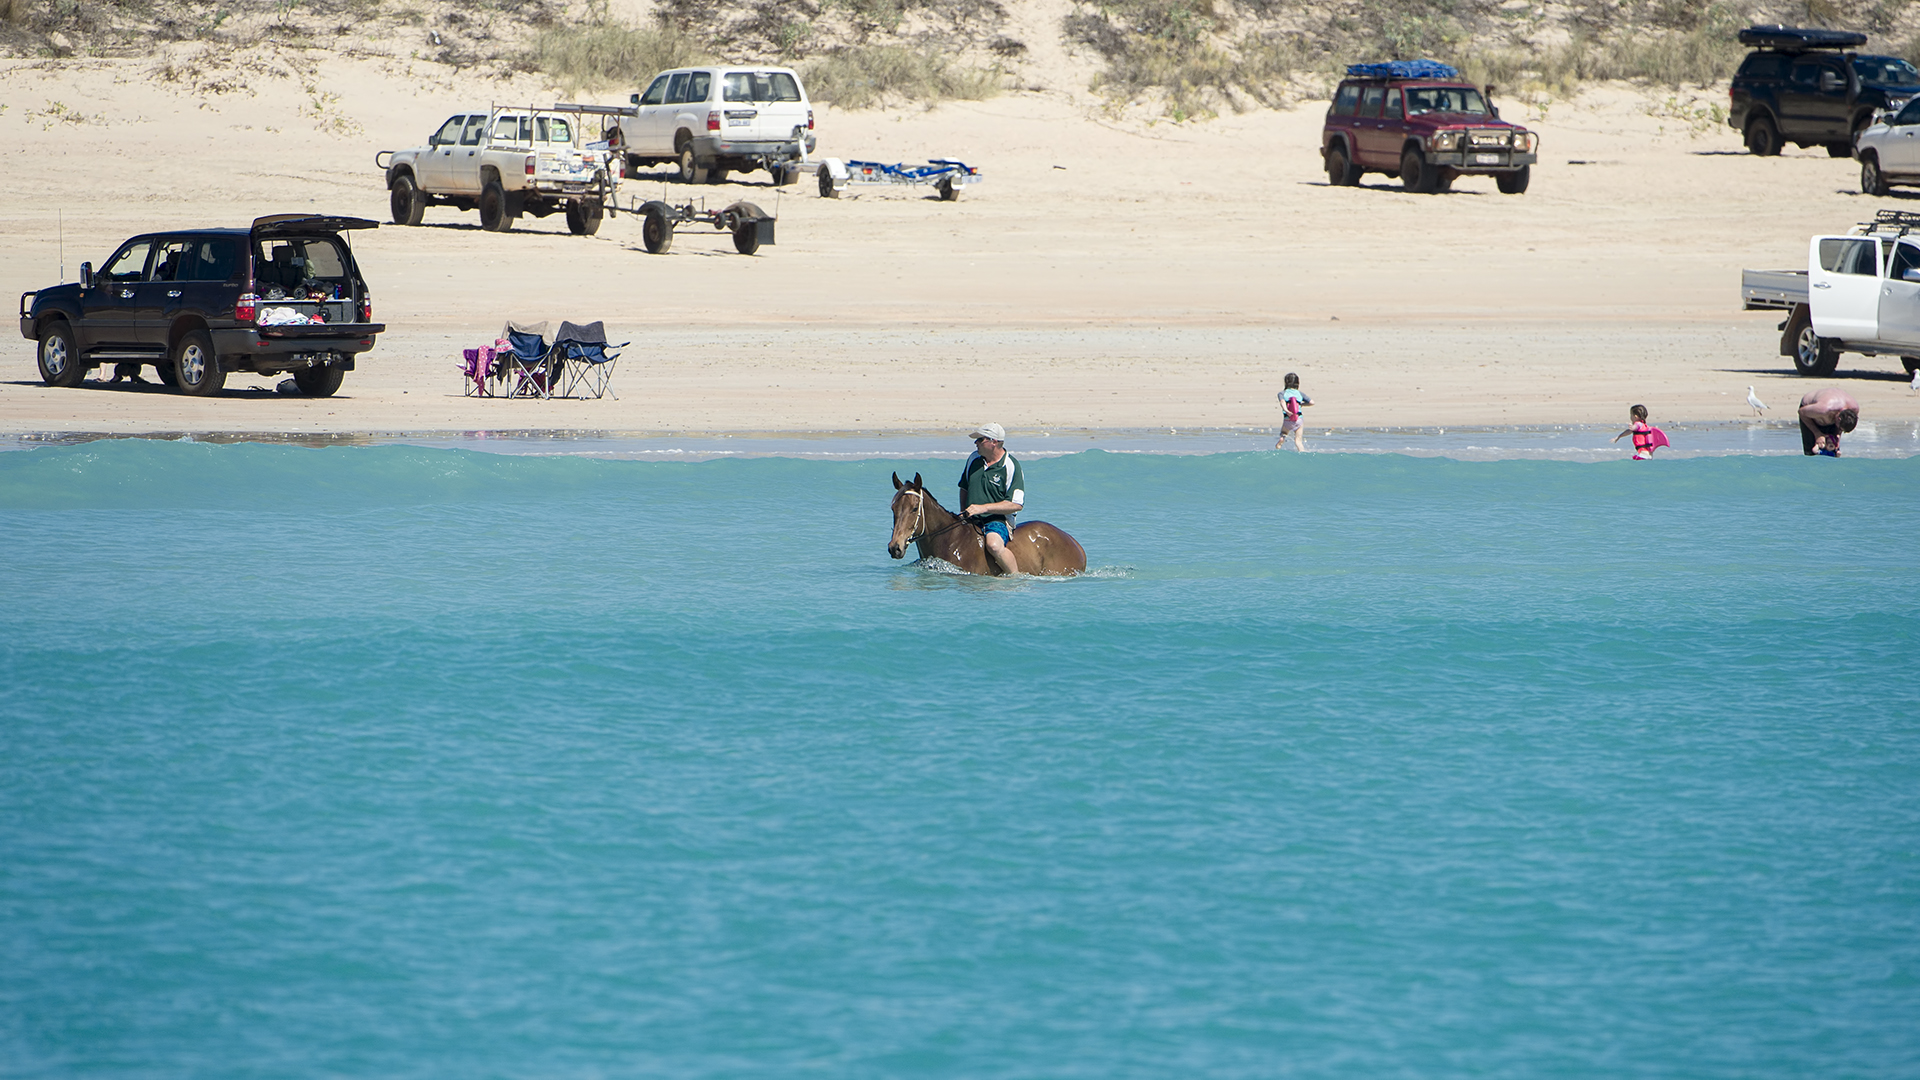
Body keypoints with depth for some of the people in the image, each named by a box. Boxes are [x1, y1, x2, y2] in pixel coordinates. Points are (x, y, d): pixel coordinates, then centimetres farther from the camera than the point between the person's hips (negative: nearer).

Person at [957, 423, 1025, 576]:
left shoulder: (1011, 467, -10)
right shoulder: (974, 459, 10)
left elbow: (1016, 504, -15)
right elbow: (964, 488, 25)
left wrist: (984, 508, -21)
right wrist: (963, 513, 7)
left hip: (998, 520, -7)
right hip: (971, 521, 7)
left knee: (994, 545, -36)